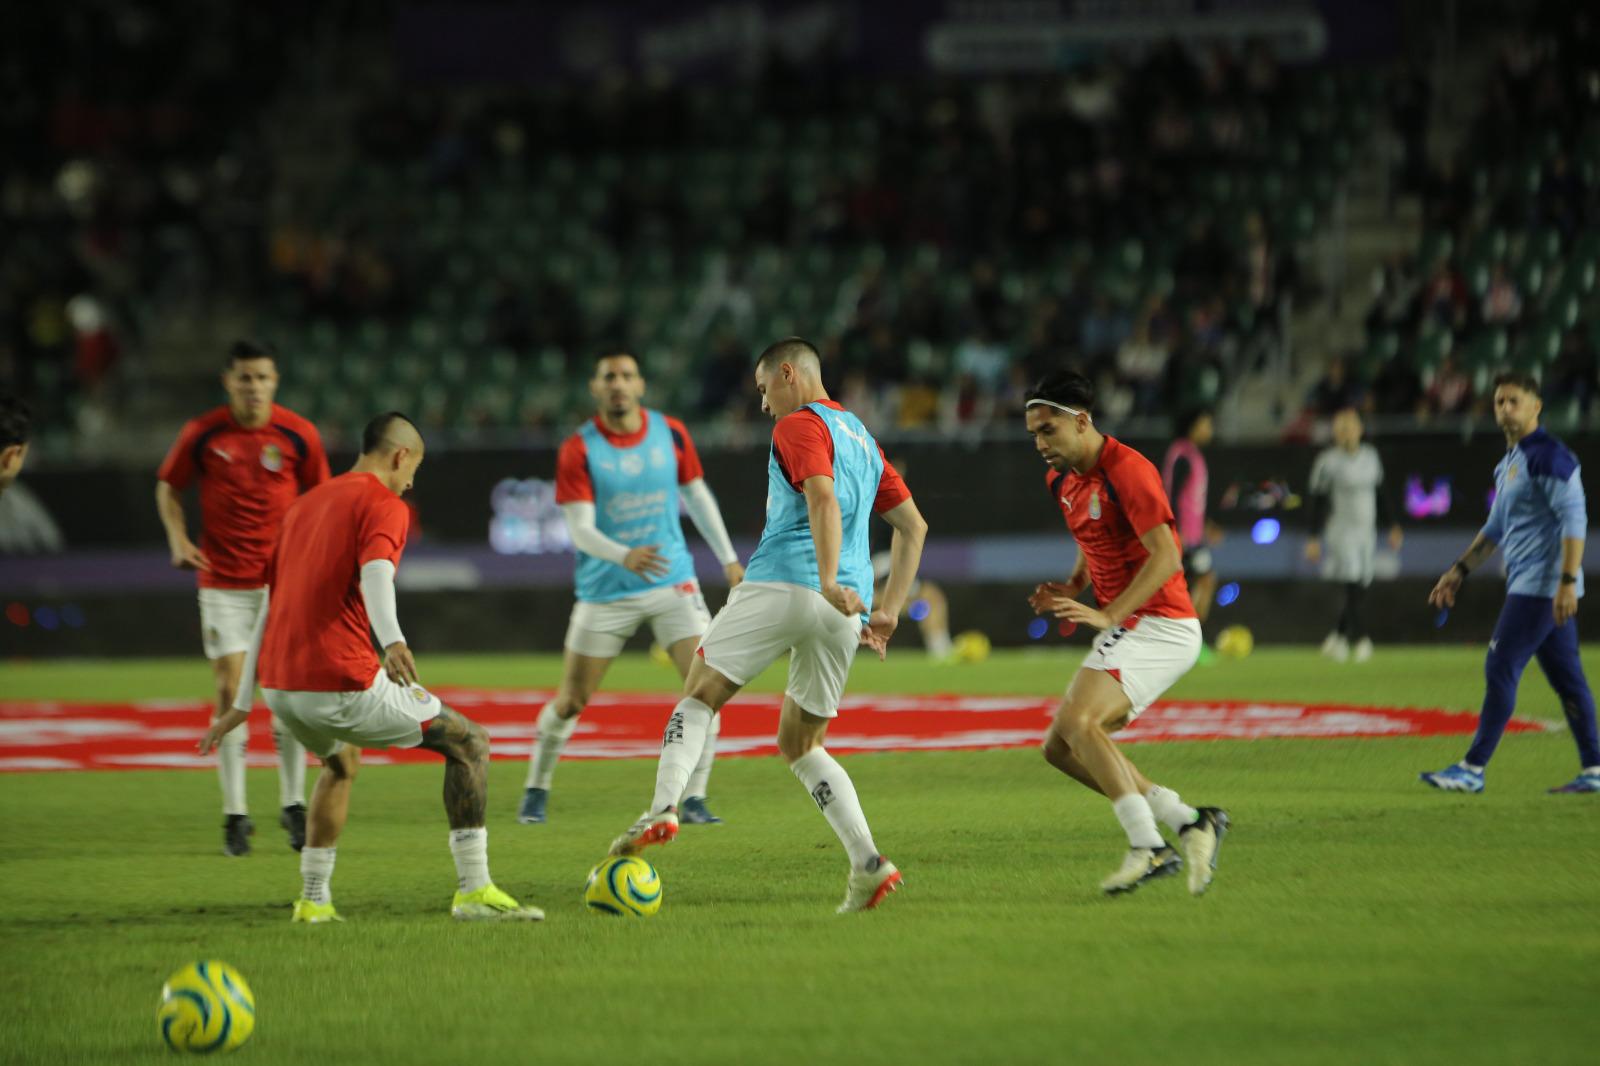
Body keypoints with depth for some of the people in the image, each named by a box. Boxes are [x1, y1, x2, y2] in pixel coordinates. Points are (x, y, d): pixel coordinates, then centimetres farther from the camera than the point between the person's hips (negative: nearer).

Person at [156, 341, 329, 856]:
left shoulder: (298, 435, -4)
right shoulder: (202, 433, -5)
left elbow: (320, 496, 9)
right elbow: (168, 488, 9)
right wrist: (178, 540, -6)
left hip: (284, 577, 1)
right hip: (222, 581, -1)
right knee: (229, 690, -4)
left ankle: (293, 803, 13)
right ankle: (235, 812, 2)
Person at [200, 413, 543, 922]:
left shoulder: (303, 505, 24)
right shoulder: (385, 506, -1)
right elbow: (375, 572, -23)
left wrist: (243, 705, 30)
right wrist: (393, 641, -41)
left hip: (279, 687, 8)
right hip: (340, 683, -8)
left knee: (342, 760, 37)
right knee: (468, 741, 5)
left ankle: (313, 900, 31)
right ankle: (474, 890, -3)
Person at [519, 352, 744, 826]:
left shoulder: (670, 434, -1)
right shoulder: (577, 450, -11)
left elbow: (696, 496, 14)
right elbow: (580, 529, -18)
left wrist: (728, 559, 16)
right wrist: (624, 556, -36)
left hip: (672, 582, 2)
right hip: (605, 591, -2)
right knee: (570, 702, 2)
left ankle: (694, 798, -3)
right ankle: (536, 788, 24)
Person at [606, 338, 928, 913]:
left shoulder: (800, 425, 0)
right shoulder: (863, 438, 26)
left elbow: (824, 500, -18)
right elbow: (913, 526, 26)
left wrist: (829, 583, -29)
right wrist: (889, 610, 23)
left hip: (782, 585, -7)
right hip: (846, 610, 7)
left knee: (699, 694, 4)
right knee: (800, 745, 14)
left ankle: (662, 809, -18)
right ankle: (867, 865, -2)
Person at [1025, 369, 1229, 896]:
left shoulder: (1127, 471, -16)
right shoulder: (1061, 480, 12)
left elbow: (1167, 556, -23)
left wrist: (1107, 615, -30)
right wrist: (1071, 589, 7)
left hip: (1159, 625, -10)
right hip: (1125, 631, 10)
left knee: (1077, 721, -26)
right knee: (1060, 747, 4)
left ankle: (1149, 847, -27)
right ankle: (1188, 822, 4)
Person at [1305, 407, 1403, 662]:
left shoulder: (1370, 457, 11)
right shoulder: (1328, 462, -6)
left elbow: (1379, 495, 20)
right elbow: (1319, 502, -6)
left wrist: (1391, 526, 16)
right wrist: (1314, 538, -10)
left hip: (1366, 532, 6)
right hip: (1341, 533, -6)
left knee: (1359, 588, 6)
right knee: (1354, 586, -15)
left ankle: (1338, 637, 20)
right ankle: (1360, 640, -15)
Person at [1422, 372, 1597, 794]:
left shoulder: (1548, 456, -13)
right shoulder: (1509, 462, 18)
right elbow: (1496, 527, 27)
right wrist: (1460, 570, 25)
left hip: (1543, 586, -10)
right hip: (1527, 585, 10)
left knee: (1501, 668, -9)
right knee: (1566, 676, 9)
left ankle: (1473, 770, -8)